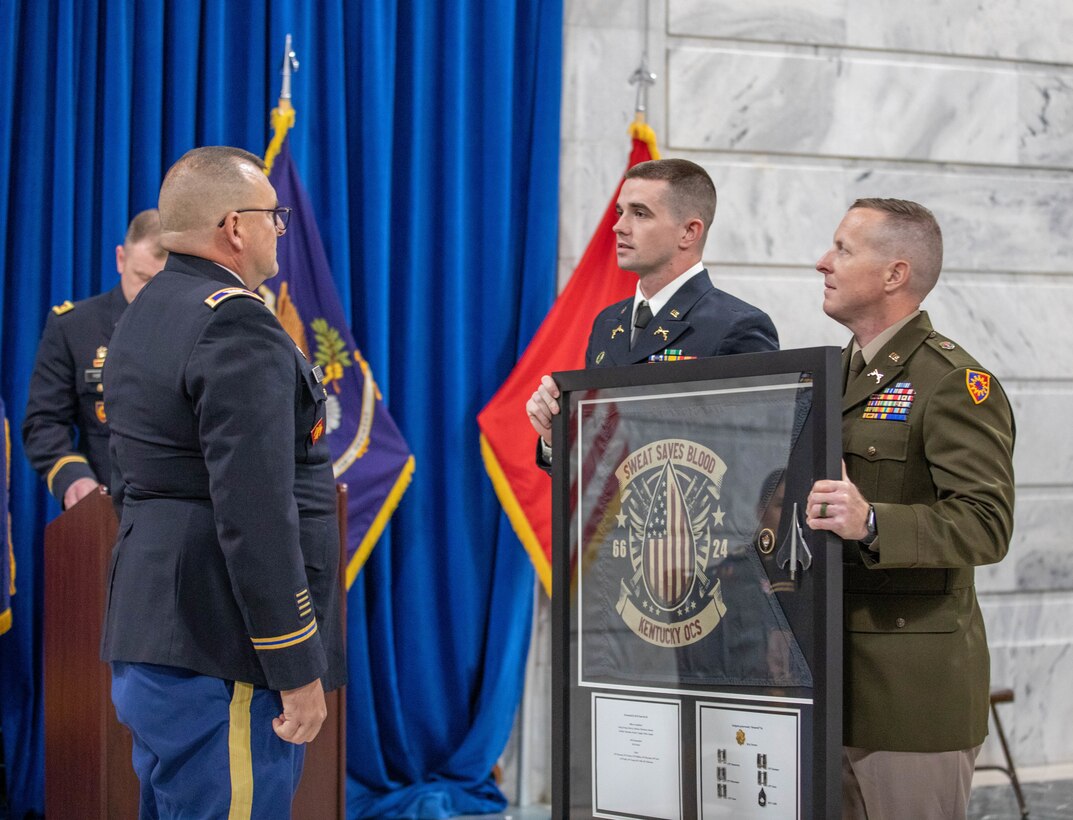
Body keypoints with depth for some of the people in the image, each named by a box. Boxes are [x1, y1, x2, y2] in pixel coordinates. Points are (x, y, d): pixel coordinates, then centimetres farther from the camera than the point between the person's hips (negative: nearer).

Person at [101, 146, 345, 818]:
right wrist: (298, 669, -18)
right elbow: (256, 512, -22)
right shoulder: (237, 324, -15)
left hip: (147, 640, 11)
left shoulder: (144, 316, 17)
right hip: (219, 656, -11)